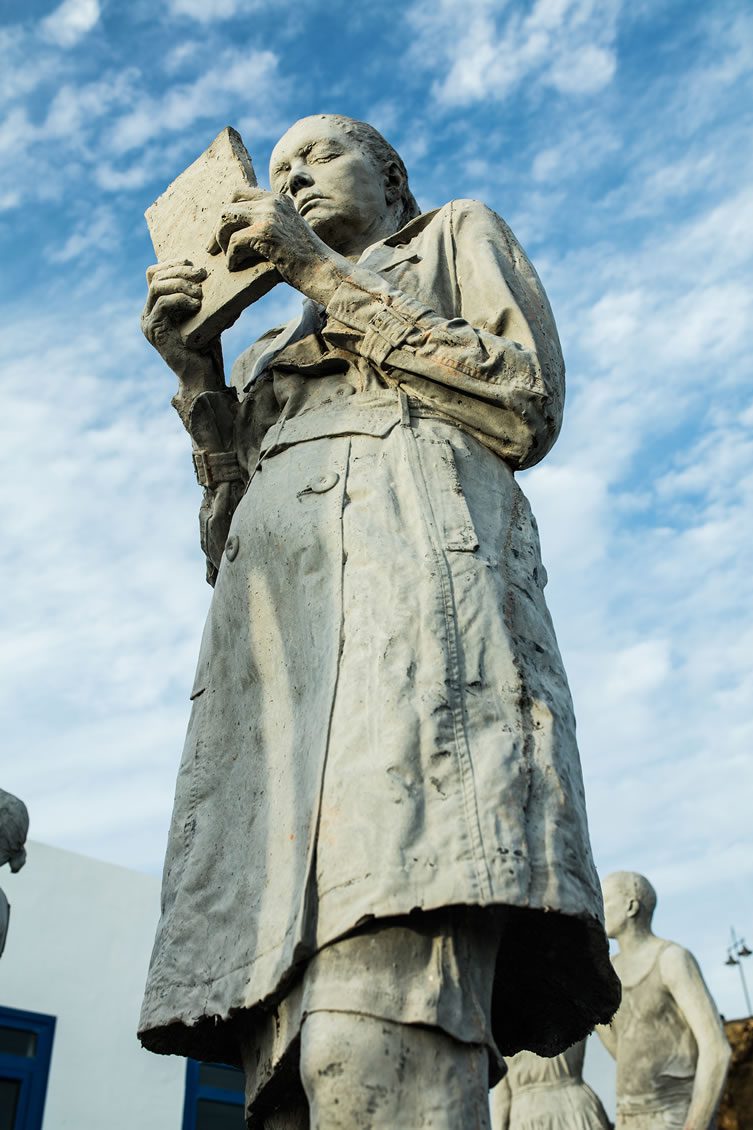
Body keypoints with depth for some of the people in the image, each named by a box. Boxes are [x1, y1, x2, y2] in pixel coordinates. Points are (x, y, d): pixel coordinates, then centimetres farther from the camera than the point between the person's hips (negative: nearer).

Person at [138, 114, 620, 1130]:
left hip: (414, 578, -5)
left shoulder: (460, 234, 26)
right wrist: (196, 374, 15)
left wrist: (325, 275, 6)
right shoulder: (270, 358, 39)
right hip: (278, 640, 6)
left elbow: (527, 408, 5)